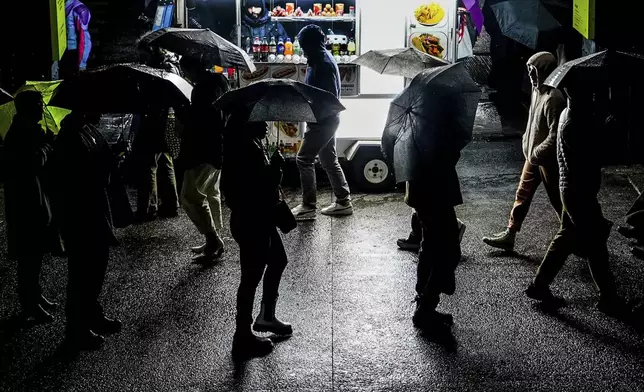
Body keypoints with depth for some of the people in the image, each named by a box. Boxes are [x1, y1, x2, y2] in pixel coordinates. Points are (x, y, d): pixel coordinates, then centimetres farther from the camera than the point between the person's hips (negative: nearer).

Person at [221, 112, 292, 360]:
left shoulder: (250, 144, 7)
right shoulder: (247, 148, -25)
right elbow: (265, 186, -28)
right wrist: (276, 167, -18)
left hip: (259, 217, 11)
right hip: (251, 221, -11)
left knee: (278, 261, 25)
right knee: (252, 277, 0)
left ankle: (266, 316, 39)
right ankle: (243, 337, 13)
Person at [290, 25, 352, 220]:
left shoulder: (322, 63, -19)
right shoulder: (323, 59, 14)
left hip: (322, 120, -11)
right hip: (327, 119, 11)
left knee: (304, 159, -7)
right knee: (329, 160, 15)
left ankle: (309, 206, -5)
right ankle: (343, 201, 19)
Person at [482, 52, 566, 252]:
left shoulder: (553, 99, -26)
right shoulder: (538, 90, 5)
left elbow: (555, 136, -27)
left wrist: (536, 153, -20)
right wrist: (527, 140, 10)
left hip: (547, 159, -9)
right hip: (533, 155, 9)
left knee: (558, 200, 5)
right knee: (522, 195, 12)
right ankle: (509, 235, 19)